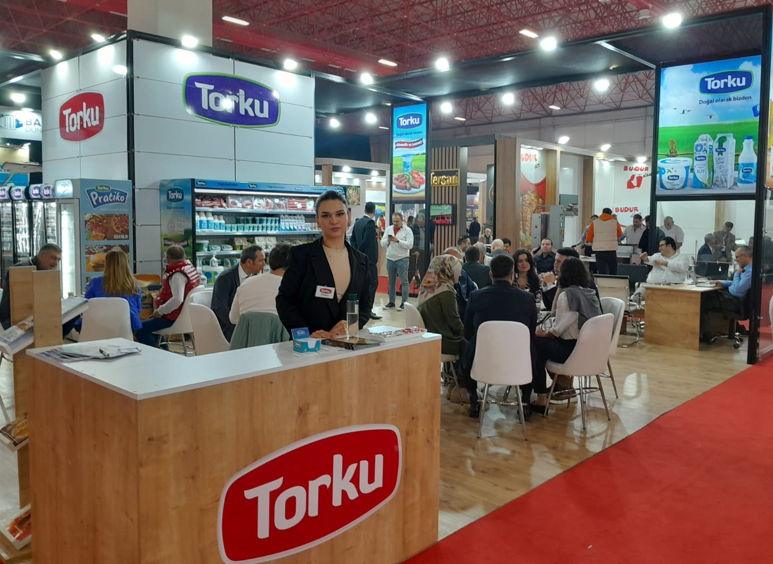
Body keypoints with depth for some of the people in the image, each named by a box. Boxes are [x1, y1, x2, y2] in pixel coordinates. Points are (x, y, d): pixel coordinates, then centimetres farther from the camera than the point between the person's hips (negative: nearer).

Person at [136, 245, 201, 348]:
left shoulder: (178, 274, -23)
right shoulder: (190, 268, 7)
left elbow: (177, 300, -33)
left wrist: (160, 311, -24)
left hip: (174, 317, -11)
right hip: (184, 314, 11)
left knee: (140, 329, -13)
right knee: (150, 322, 31)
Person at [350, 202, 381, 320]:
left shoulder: (357, 222, 11)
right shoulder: (370, 222, -15)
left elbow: (353, 239, 11)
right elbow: (367, 241, -20)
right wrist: (358, 253, -8)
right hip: (369, 257, -9)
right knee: (373, 283, -6)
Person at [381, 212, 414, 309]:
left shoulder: (407, 230, -4)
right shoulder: (388, 229, 9)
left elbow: (410, 245, -14)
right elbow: (382, 243, 5)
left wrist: (398, 241, -21)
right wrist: (388, 240, -15)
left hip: (402, 259, -4)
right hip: (390, 259, 5)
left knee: (404, 282, -3)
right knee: (391, 282, 11)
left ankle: (404, 302, 0)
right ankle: (391, 302, 18)